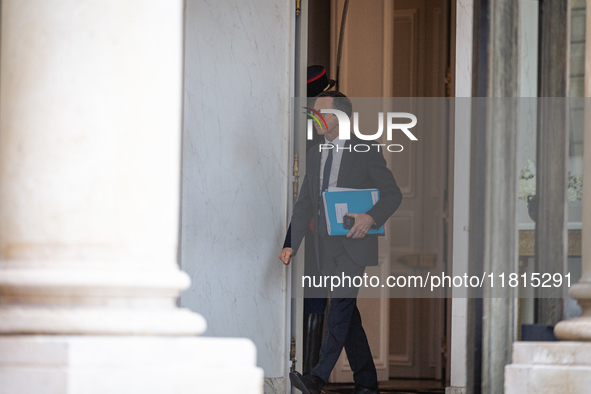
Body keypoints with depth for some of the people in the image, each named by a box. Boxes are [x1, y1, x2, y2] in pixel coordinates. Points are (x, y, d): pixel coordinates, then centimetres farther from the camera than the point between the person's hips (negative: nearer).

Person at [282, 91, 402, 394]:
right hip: (327, 246, 6)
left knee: (340, 307, -18)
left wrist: (371, 217, -24)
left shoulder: (365, 151, -5)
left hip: (354, 244, -6)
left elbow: (392, 193, -6)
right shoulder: (314, 155, 13)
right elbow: (305, 203, 14)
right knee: (348, 315, 8)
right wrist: (291, 244, 4)